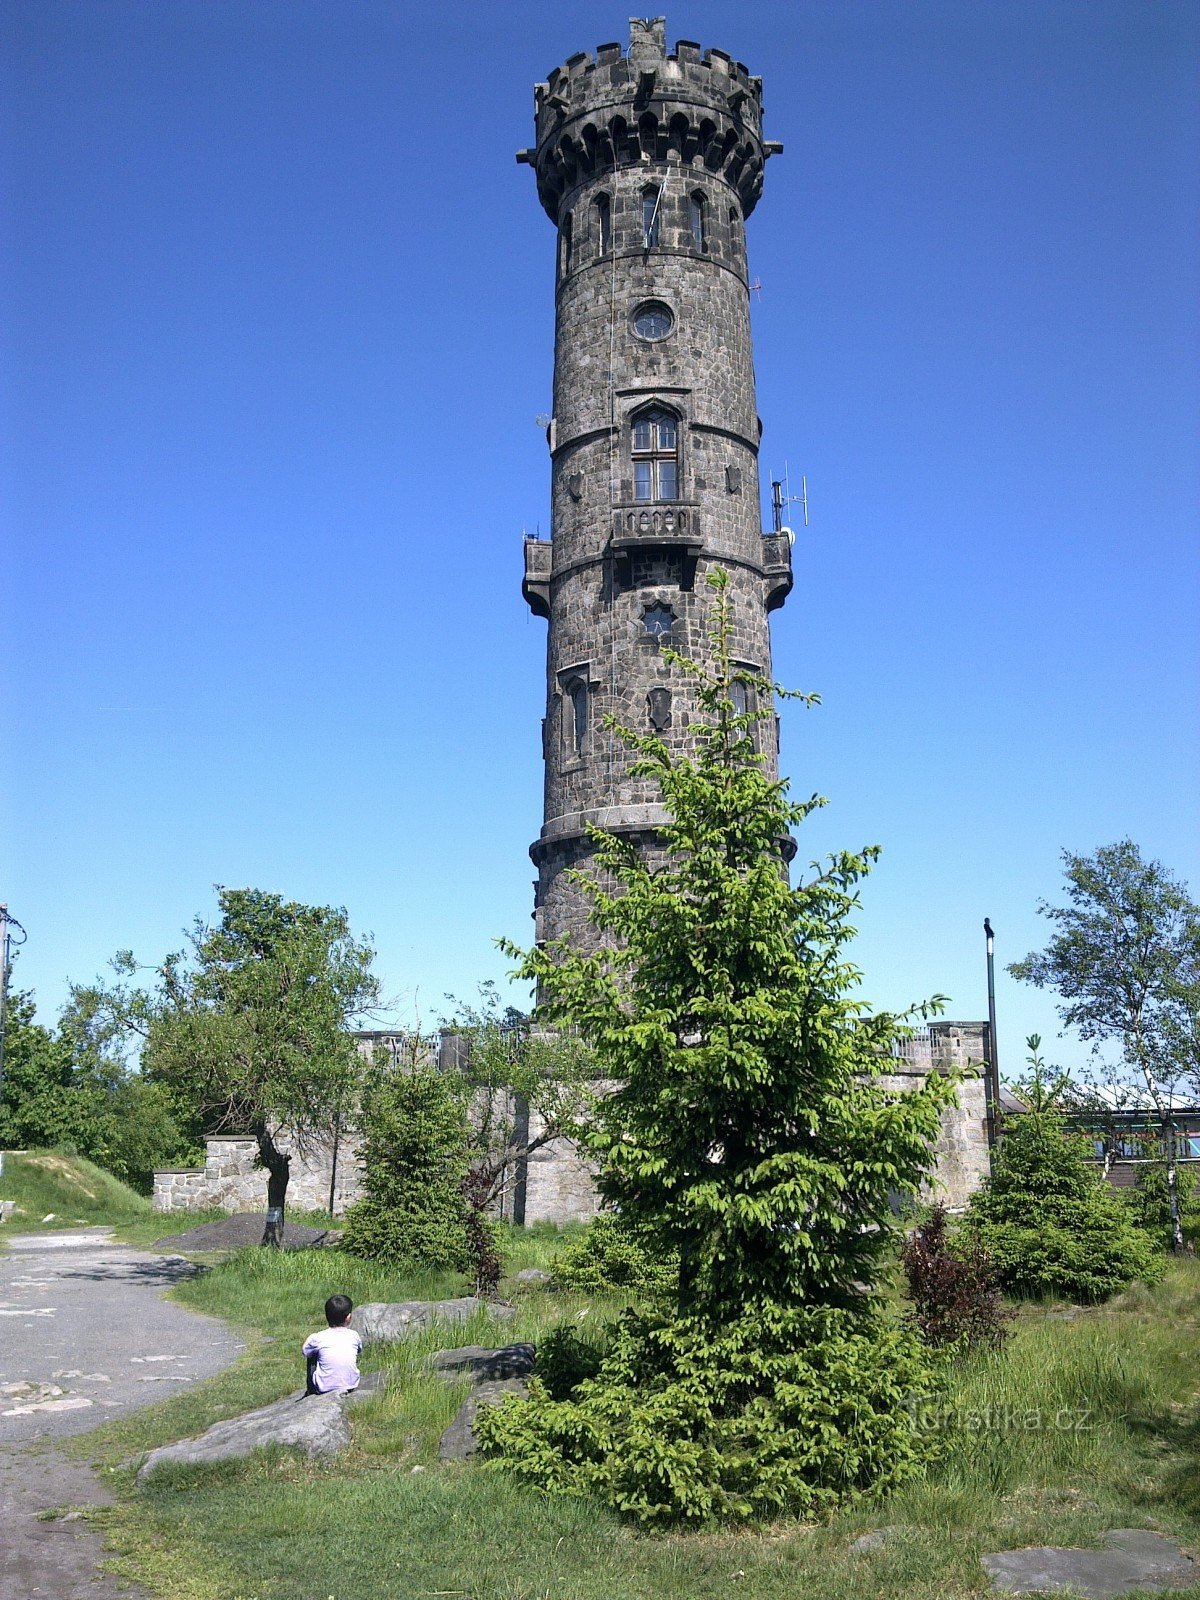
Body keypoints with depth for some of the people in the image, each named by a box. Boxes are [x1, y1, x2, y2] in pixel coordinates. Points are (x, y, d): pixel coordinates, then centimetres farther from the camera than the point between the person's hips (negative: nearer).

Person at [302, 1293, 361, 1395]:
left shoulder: (317, 1338, -10)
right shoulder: (354, 1336, -4)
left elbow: (305, 1353, 8)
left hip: (324, 1388, -2)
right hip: (351, 1386, 2)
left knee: (312, 1356, 20)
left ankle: (310, 1392, 30)